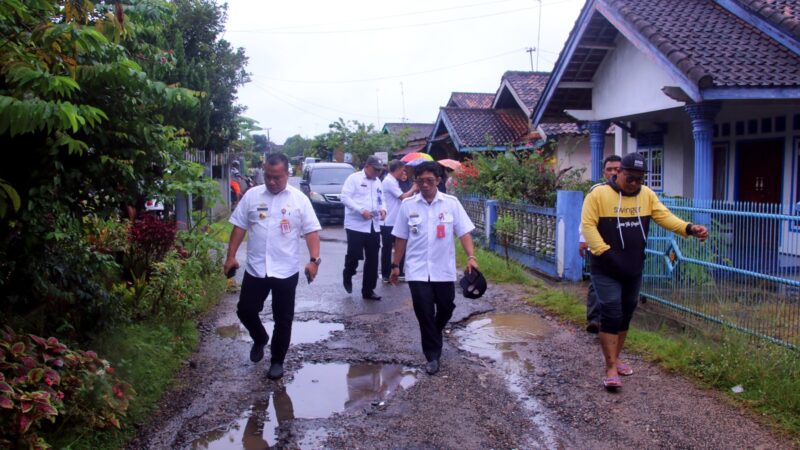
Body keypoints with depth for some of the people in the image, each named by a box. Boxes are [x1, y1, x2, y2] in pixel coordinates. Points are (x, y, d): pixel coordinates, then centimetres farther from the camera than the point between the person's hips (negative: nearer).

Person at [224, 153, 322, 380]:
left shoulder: (299, 199, -4)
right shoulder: (251, 195, 1)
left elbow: (312, 231, -5)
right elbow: (239, 227, 6)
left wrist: (314, 260, -16)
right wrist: (231, 256, 1)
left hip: (286, 271, -2)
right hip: (255, 268, 2)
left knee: (283, 319, 7)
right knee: (245, 310, 8)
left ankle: (277, 361, 24)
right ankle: (260, 339, 38)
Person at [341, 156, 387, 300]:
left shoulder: (377, 182, 16)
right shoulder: (354, 178, -5)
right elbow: (345, 197, -12)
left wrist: (383, 209, -2)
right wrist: (362, 210, -20)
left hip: (374, 226, 6)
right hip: (356, 225, -6)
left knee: (372, 260, 6)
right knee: (354, 255, -5)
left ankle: (368, 290, 17)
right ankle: (347, 277, 27)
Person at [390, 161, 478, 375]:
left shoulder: (451, 203, -2)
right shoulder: (408, 205, -1)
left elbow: (464, 232, -4)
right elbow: (401, 237, 6)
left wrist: (471, 257, -17)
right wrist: (395, 265, 8)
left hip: (444, 269, 1)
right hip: (418, 270, -1)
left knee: (446, 308, 13)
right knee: (424, 312, -4)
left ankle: (433, 338, 44)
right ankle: (432, 355, 9)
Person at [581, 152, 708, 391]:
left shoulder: (647, 195, 5)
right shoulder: (599, 194, -11)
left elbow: (664, 216, -3)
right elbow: (588, 225, -14)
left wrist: (689, 228, -20)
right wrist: (605, 252, -22)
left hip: (633, 269, 6)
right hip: (606, 269, -6)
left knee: (625, 315, 15)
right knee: (611, 315, -9)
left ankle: (615, 358, 31)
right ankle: (611, 368, -3)